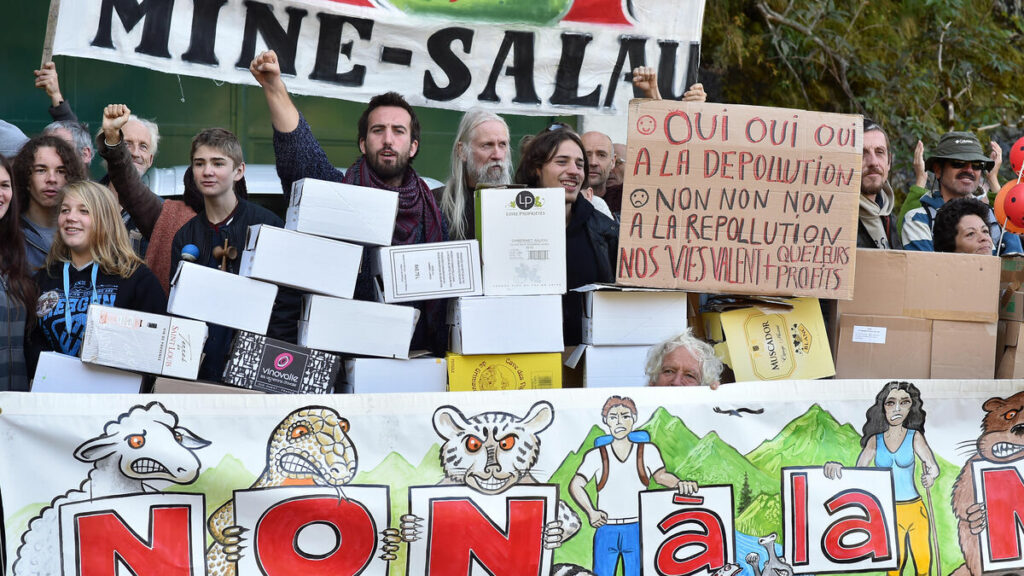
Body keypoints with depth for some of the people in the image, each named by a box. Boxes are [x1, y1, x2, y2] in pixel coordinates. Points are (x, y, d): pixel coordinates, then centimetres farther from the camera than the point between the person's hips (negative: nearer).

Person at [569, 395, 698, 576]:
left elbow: (660, 475, -5)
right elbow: (575, 484, 0)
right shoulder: (596, 455, 8)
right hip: (606, 530, 1)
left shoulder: (647, 450, 9)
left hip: (637, 529, -1)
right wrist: (591, 512, -17)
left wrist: (678, 483, -28)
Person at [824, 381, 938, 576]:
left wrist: (931, 473, -31)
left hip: (914, 508, -1)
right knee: (896, 560, -1)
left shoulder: (914, 436, 2)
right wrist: (835, 466, -19)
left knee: (922, 559, -1)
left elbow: (932, 465, -9)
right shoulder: (875, 440, 6)